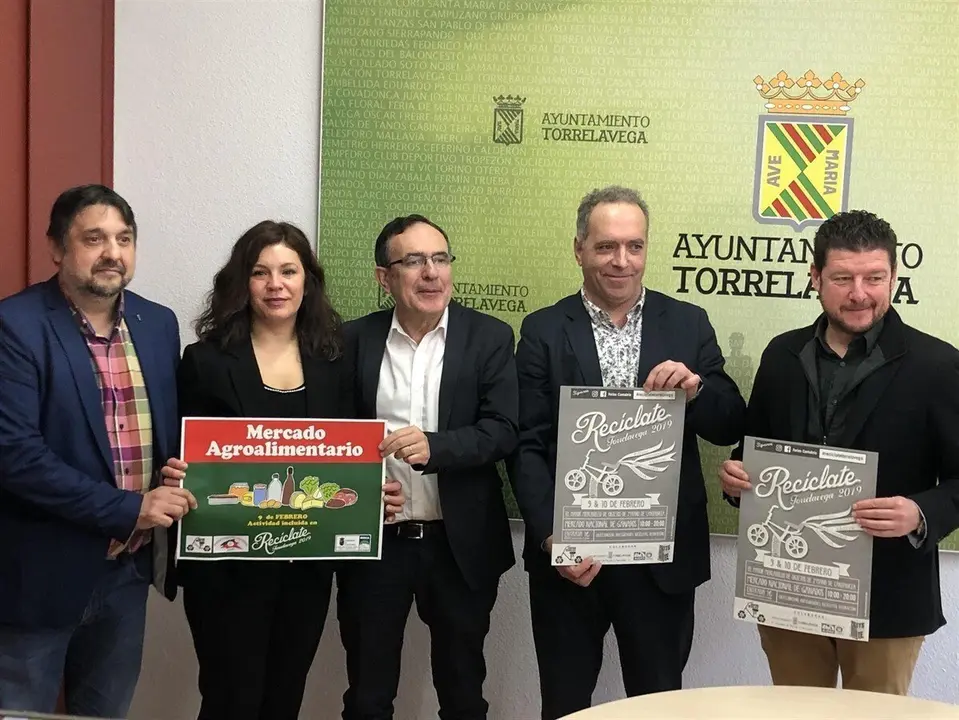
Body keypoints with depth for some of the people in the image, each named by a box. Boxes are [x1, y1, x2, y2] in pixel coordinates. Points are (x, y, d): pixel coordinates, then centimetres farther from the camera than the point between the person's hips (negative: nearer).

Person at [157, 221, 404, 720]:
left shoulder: (332, 362, 5)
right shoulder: (206, 360, -5)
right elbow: (182, 461, -3)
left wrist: (376, 493, -8)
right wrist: (176, 480, -24)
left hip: (307, 564, 4)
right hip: (226, 565, -3)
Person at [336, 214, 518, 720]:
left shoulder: (489, 338, -2)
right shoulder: (355, 340, 1)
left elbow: (503, 431, -10)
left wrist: (435, 446, -26)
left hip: (460, 544, -1)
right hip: (372, 541, 1)